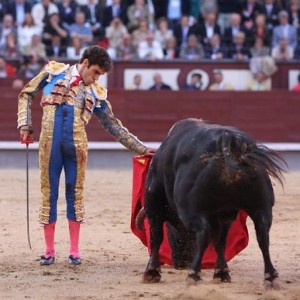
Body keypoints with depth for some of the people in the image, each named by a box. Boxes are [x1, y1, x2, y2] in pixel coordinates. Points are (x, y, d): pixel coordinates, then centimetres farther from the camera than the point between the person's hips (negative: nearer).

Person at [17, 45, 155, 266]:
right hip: (50, 144, -1)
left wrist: (141, 148, 10)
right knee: (49, 193, 3)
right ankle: (49, 251, 10)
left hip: (76, 146, 1)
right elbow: (27, 95, 14)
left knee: (75, 194, 3)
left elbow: (113, 126, 14)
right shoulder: (54, 72, 6)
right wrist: (25, 125, 3)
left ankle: (74, 251, 10)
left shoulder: (96, 93, 10)